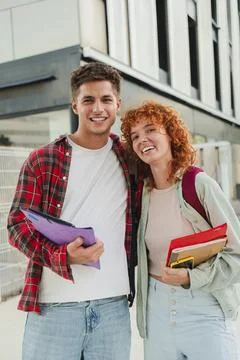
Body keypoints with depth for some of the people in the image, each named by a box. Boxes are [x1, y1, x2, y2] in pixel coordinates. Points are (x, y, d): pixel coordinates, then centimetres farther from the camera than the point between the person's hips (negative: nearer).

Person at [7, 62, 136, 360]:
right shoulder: (42, 160, 0)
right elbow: (17, 224, -3)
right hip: (53, 306, -2)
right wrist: (64, 255, -19)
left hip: (114, 305, 2)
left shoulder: (129, 159, 7)